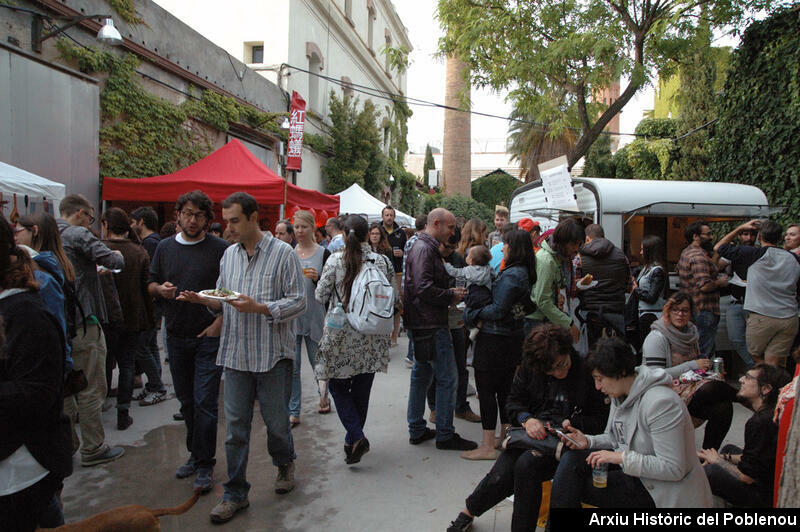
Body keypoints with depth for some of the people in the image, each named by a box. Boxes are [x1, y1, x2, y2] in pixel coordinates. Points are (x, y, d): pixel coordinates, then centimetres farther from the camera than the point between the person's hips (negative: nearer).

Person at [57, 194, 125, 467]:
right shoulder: (79, 235, -13)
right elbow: (115, 262, -18)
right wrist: (117, 255, 4)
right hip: (82, 322, -8)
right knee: (91, 389, 2)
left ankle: (67, 442, 30)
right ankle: (93, 449, 11)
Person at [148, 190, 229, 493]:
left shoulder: (220, 249, -7)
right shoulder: (165, 247, 9)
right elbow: (150, 284, 16)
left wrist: (219, 323, -13)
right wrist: (160, 289, -7)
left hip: (208, 336, -5)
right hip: (176, 337, 5)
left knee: (205, 402, -5)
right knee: (186, 401, 16)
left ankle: (204, 466, 7)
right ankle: (195, 454, 31)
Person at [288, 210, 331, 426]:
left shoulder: (323, 254, -2)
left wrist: (317, 278, -21)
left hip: (314, 316, -2)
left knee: (318, 361, 12)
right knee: (291, 367, 1)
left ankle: (323, 396, 39)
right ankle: (293, 413, 11)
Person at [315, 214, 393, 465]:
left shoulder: (335, 261, -11)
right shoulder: (384, 262, -5)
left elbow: (320, 296, -5)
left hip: (341, 336, -3)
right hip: (371, 339, 3)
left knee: (338, 386, 13)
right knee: (361, 390, 17)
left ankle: (356, 436, -2)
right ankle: (353, 439, 29)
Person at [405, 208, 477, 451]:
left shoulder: (424, 247, 18)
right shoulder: (424, 249, -16)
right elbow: (424, 289, -25)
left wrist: (450, 292, 9)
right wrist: (451, 295, -13)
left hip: (422, 324, 11)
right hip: (431, 324, -11)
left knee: (421, 375, 15)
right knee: (447, 378, -3)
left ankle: (417, 430, 25)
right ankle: (445, 435, 7)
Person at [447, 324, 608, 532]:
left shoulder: (587, 371, -11)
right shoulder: (530, 366, 0)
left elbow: (600, 419, -5)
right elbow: (513, 401, 8)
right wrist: (526, 419, -13)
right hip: (529, 432, 3)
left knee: (526, 465, -32)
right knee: (499, 478, -17)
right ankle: (468, 511, 14)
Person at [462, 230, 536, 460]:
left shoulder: (511, 275, -19)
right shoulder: (524, 273, 10)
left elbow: (498, 311, -23)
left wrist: (474, 314, -8)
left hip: (495, 339, -10)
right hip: (513, 337, 10)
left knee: (486, 389, -3)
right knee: (504, 388, 18)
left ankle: (487, 447, 3)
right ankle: (506, 437, 29)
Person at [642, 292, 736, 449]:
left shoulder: (691, 331, 13)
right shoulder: (657, 337, -10)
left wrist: (705, 366, 5)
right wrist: (692, 366, -16)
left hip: (691, 385, 8)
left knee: (723, 407, -22)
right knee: (713, 388, -33)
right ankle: (740, 395, -4)